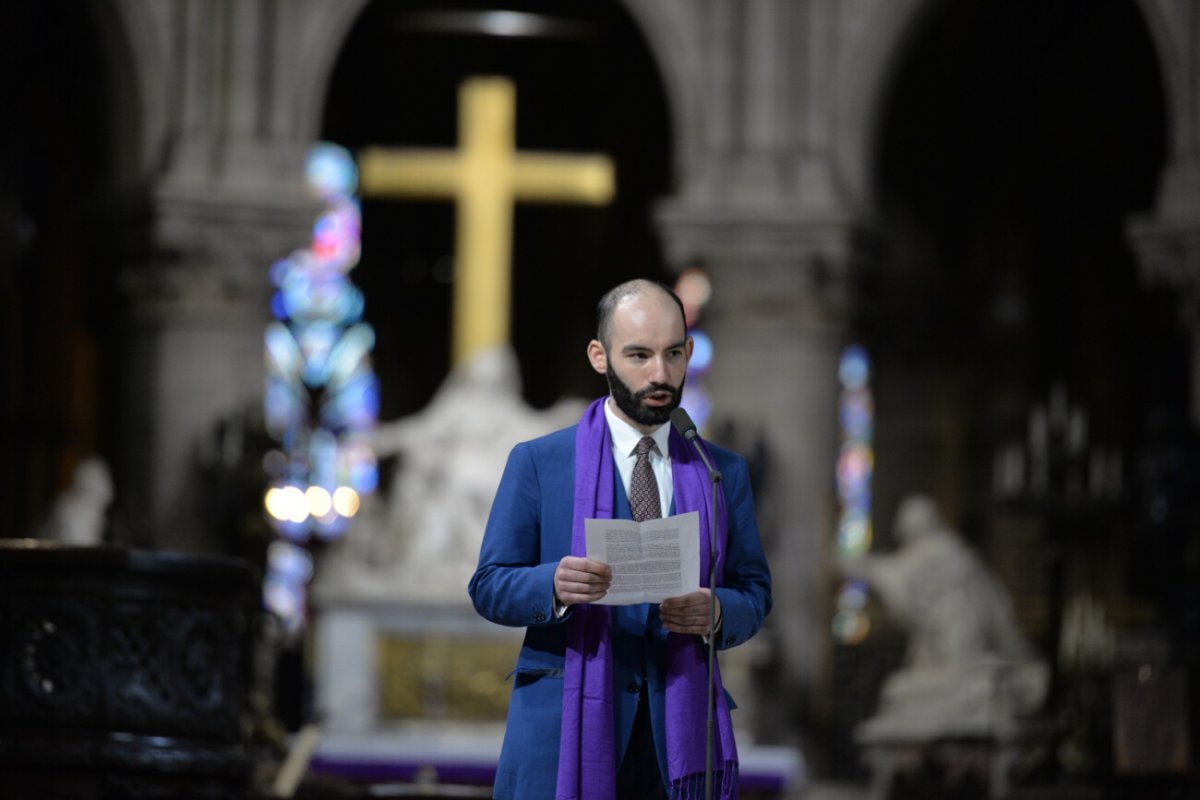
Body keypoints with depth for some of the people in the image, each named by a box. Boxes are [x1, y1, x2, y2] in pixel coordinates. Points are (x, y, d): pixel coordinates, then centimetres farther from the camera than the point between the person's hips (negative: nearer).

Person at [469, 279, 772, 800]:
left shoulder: (724, 473, 14)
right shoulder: (538, 463, 6)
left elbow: (755, 595, 12)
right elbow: (489, 586, 2)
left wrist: (717, 613, -12)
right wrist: (553, 585, -20)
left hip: (680, 736, 2)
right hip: (564, 734, -2)